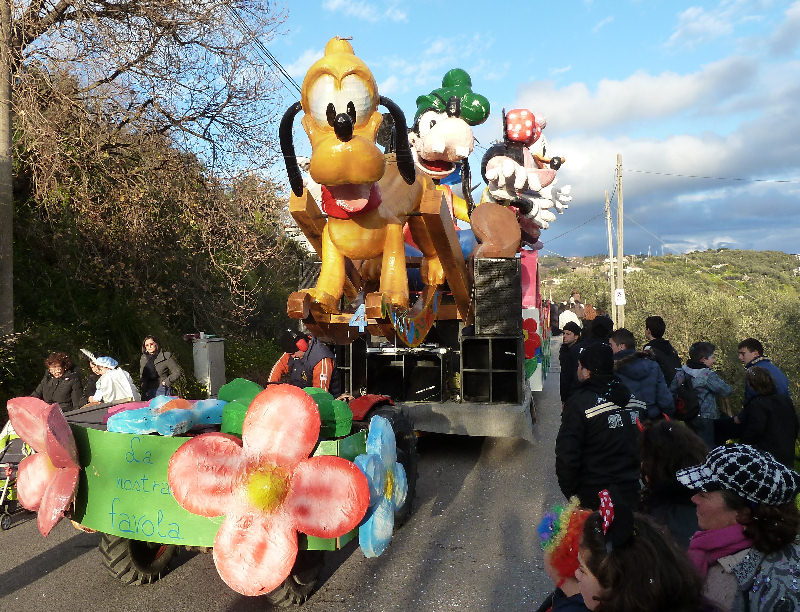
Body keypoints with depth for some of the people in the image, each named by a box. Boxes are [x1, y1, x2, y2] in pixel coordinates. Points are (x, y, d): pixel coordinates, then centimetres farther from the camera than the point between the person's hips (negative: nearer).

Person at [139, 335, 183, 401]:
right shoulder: (143, 358, 13)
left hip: (163, 391, -5)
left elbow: (177, 372, -5)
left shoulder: (166, 356, -5)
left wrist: (166, 382, -8)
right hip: (148, 392, 5)